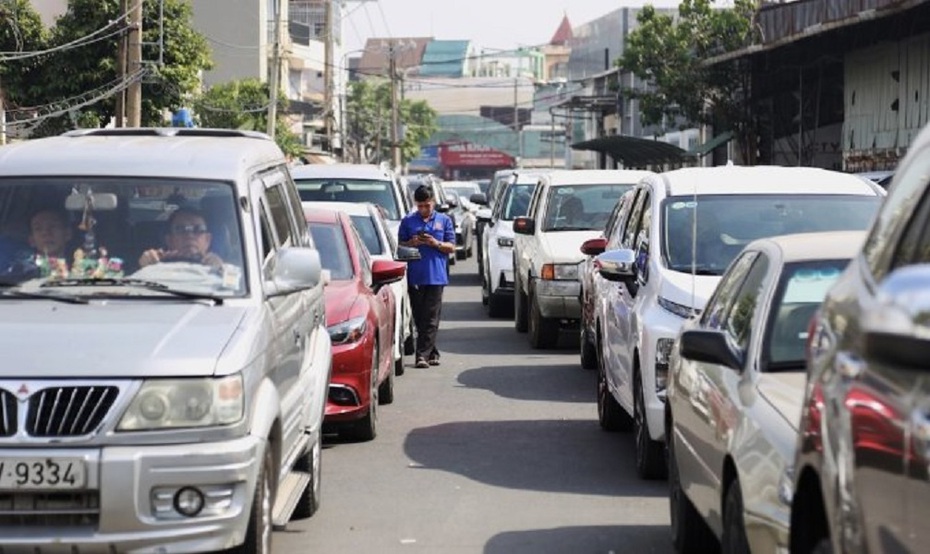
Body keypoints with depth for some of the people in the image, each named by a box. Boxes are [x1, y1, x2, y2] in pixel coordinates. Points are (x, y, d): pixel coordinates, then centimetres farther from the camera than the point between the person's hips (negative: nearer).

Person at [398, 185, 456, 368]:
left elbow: (451, 247, 8)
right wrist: (411, 243, -9)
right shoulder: (408, 221, 9)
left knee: (430, 319, -7)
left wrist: (436, 243, -11)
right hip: (414, 276, 2)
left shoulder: (444, 221, 9)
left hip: (436, 276, -1)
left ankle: (423, 355, -8)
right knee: (419, 318, 5)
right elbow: (400, 245, 12)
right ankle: (432, 353, 15)